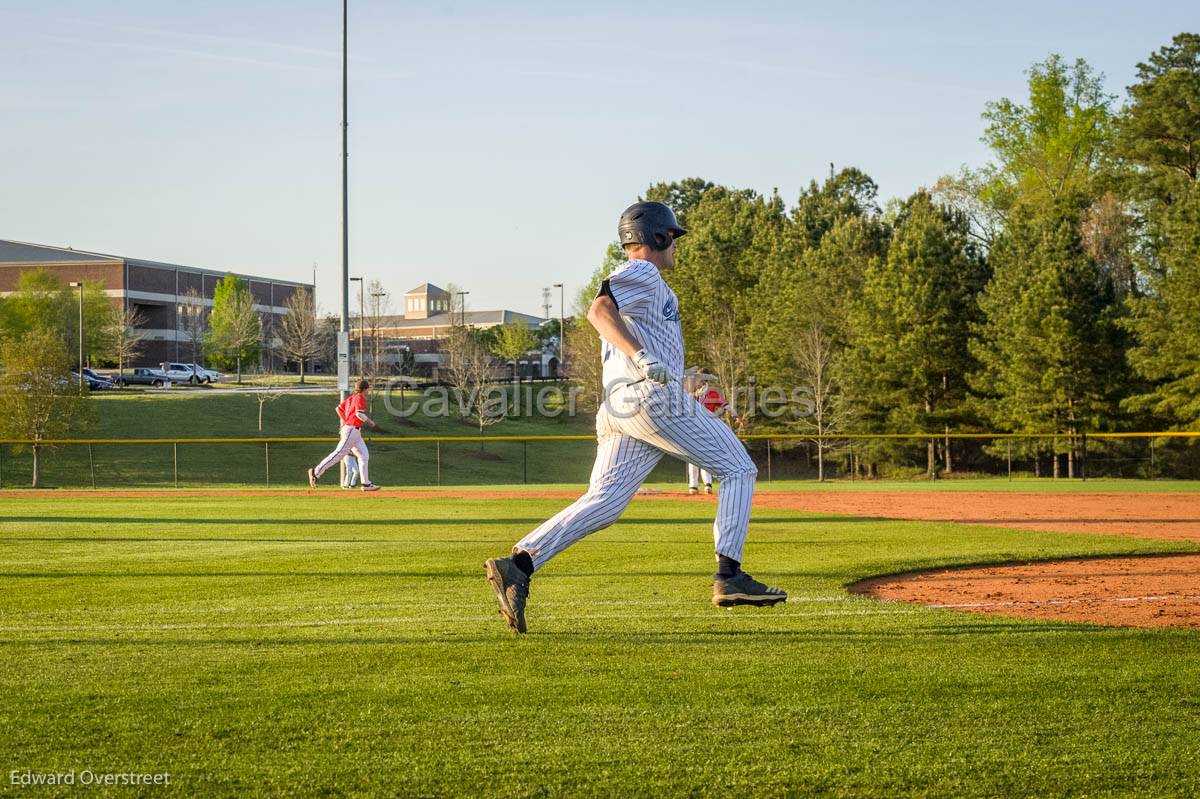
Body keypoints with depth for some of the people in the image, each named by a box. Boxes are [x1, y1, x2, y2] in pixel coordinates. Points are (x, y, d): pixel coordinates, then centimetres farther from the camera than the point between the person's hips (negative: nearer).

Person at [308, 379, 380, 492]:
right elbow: (359, 413, -23)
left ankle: (366, 483, 9)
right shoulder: (360, 398, -10)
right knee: (339, 454, -12)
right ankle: (316, 473, -13)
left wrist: (345, 422, 20)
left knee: (363, 456, 9)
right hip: (352, 430, -10)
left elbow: (339, 408, 18)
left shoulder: (351, 398, 16)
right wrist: (369, 422, -9)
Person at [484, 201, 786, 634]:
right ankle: (729, 577, -9)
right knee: (737, 469, 2)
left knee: (602, 502, -3)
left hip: (618, 408, 9)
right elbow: (599, 309, -19)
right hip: (653, 394, -9)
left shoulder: (627, 280, 30)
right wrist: (641, 356, -31)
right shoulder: (642, 273, 0)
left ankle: (519, 564, -20)